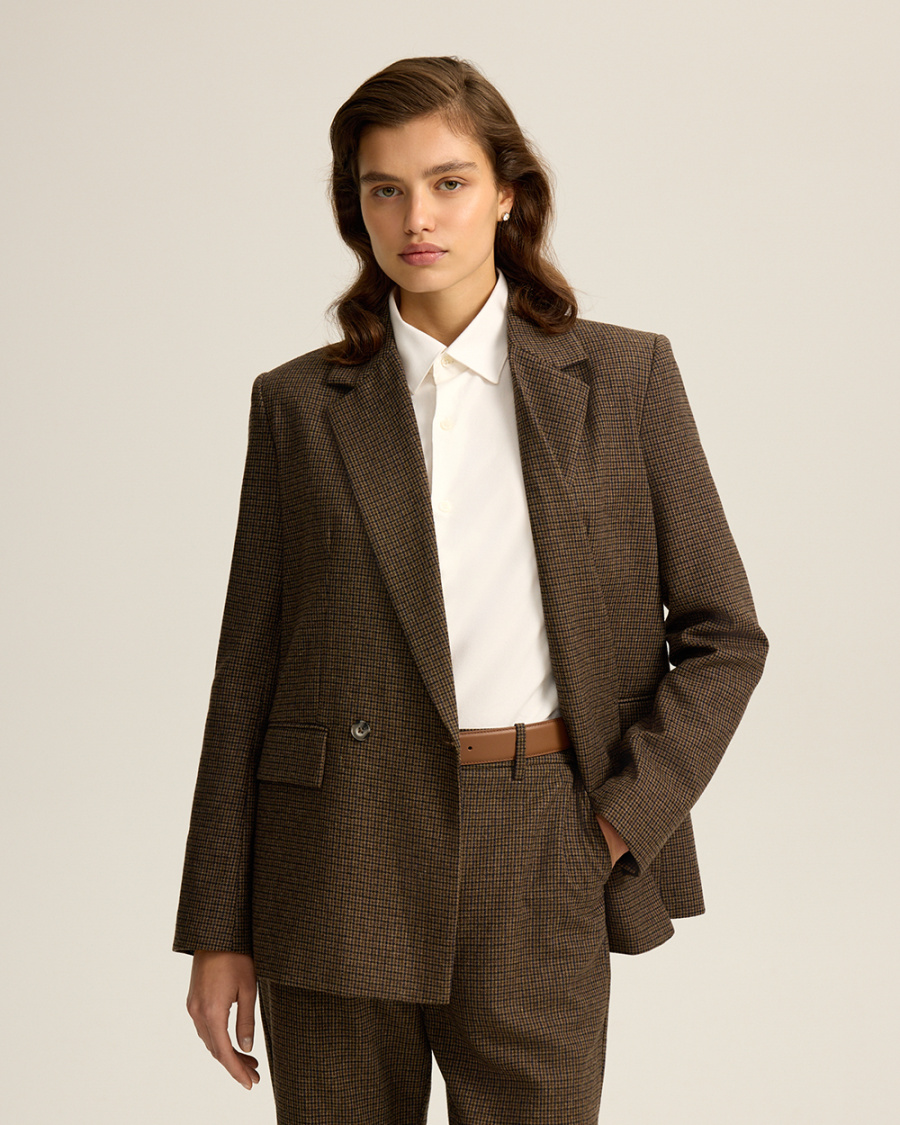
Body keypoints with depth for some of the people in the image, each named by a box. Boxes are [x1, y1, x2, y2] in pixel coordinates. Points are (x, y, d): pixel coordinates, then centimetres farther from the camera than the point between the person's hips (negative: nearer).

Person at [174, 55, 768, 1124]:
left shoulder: (624, 378, 4)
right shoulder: (299, 406, 6)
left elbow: (722, 634, 6)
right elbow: (249, 673, 6)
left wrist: (622, 822, -5)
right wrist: (218, 931, 4)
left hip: (535, 853, -1)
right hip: (341, 866, 1)